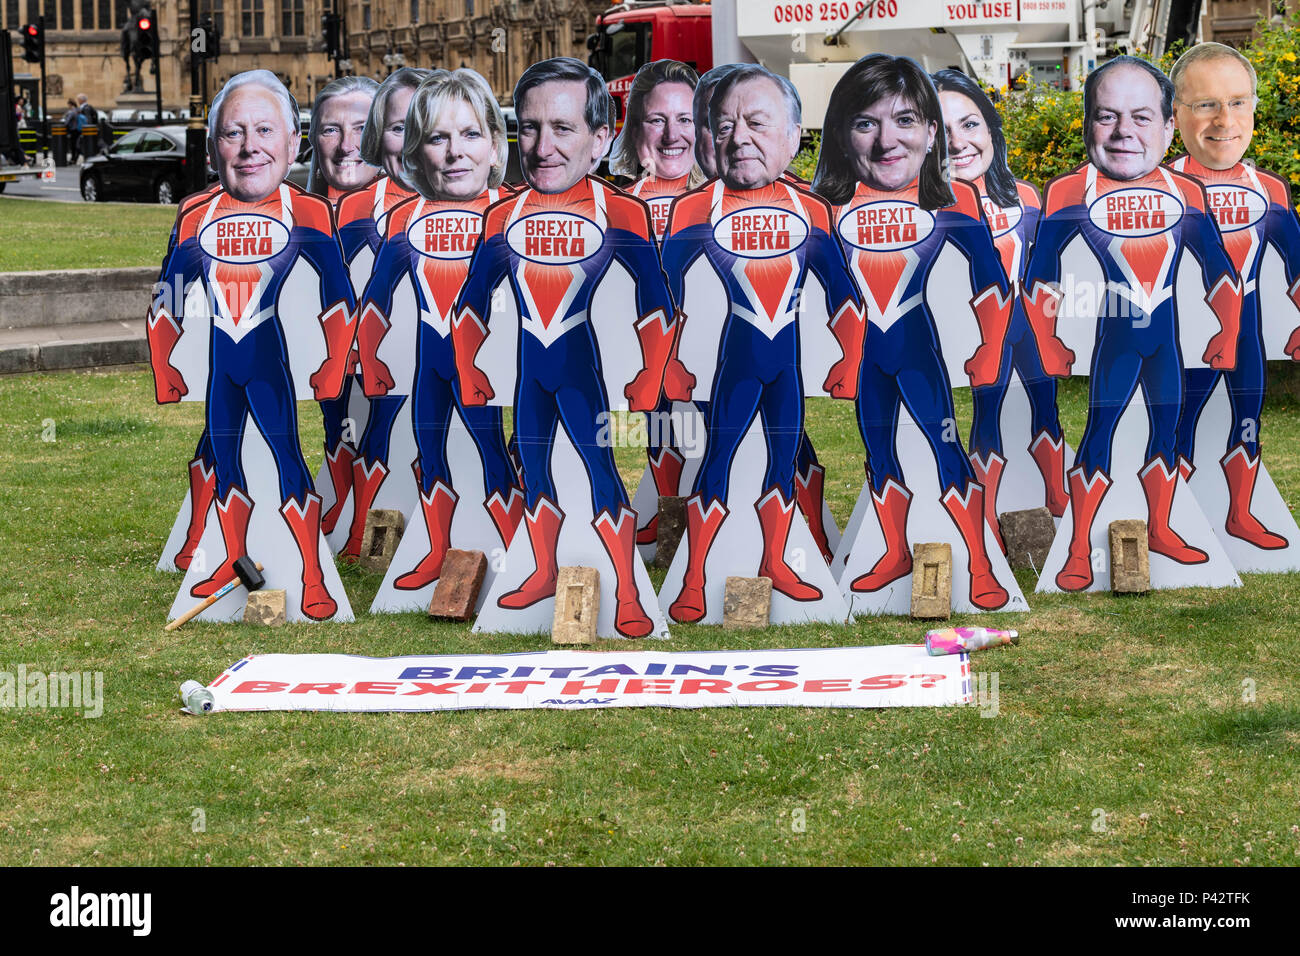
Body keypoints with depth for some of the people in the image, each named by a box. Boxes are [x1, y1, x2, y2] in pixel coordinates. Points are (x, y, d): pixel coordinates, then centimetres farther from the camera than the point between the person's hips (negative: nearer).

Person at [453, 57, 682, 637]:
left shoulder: (620, 214, -11)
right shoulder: (503, 217, 0)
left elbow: (658, 309, -5)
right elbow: (472, 306, 11)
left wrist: (648, 385, -6)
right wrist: (468, 376, 8)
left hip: (579, 360, -4)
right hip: (528, 363, 5)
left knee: (603, 472, -7)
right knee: (532, 473, 13)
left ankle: (628, 596, -1)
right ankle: (544, 574, 29)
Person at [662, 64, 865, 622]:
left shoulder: (809, 211, 0)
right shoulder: (698, 209, -9)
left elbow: (842, 291, 8)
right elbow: (665, 290, -5)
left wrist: (850, 361, 7)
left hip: (788, 352, 3)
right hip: (738, 351, -3)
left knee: (786, 459, 11)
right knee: (717, 459, -4)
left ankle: (775, 563, 26)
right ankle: (693, 582, 3)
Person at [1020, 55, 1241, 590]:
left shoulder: (1185, 193, 0)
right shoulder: (1072, 192, -10)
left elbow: (1220, 270, 10)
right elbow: (1039, 275, -3)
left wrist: (1228, 335, 8)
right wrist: (1048, 346, -3)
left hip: (1166, 334, 4)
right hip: (1115, 335, -4)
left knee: (1168, 430, 12)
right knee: (1098, 434, -4)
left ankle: (1159, 530, 28)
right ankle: (1078, 550, 3)